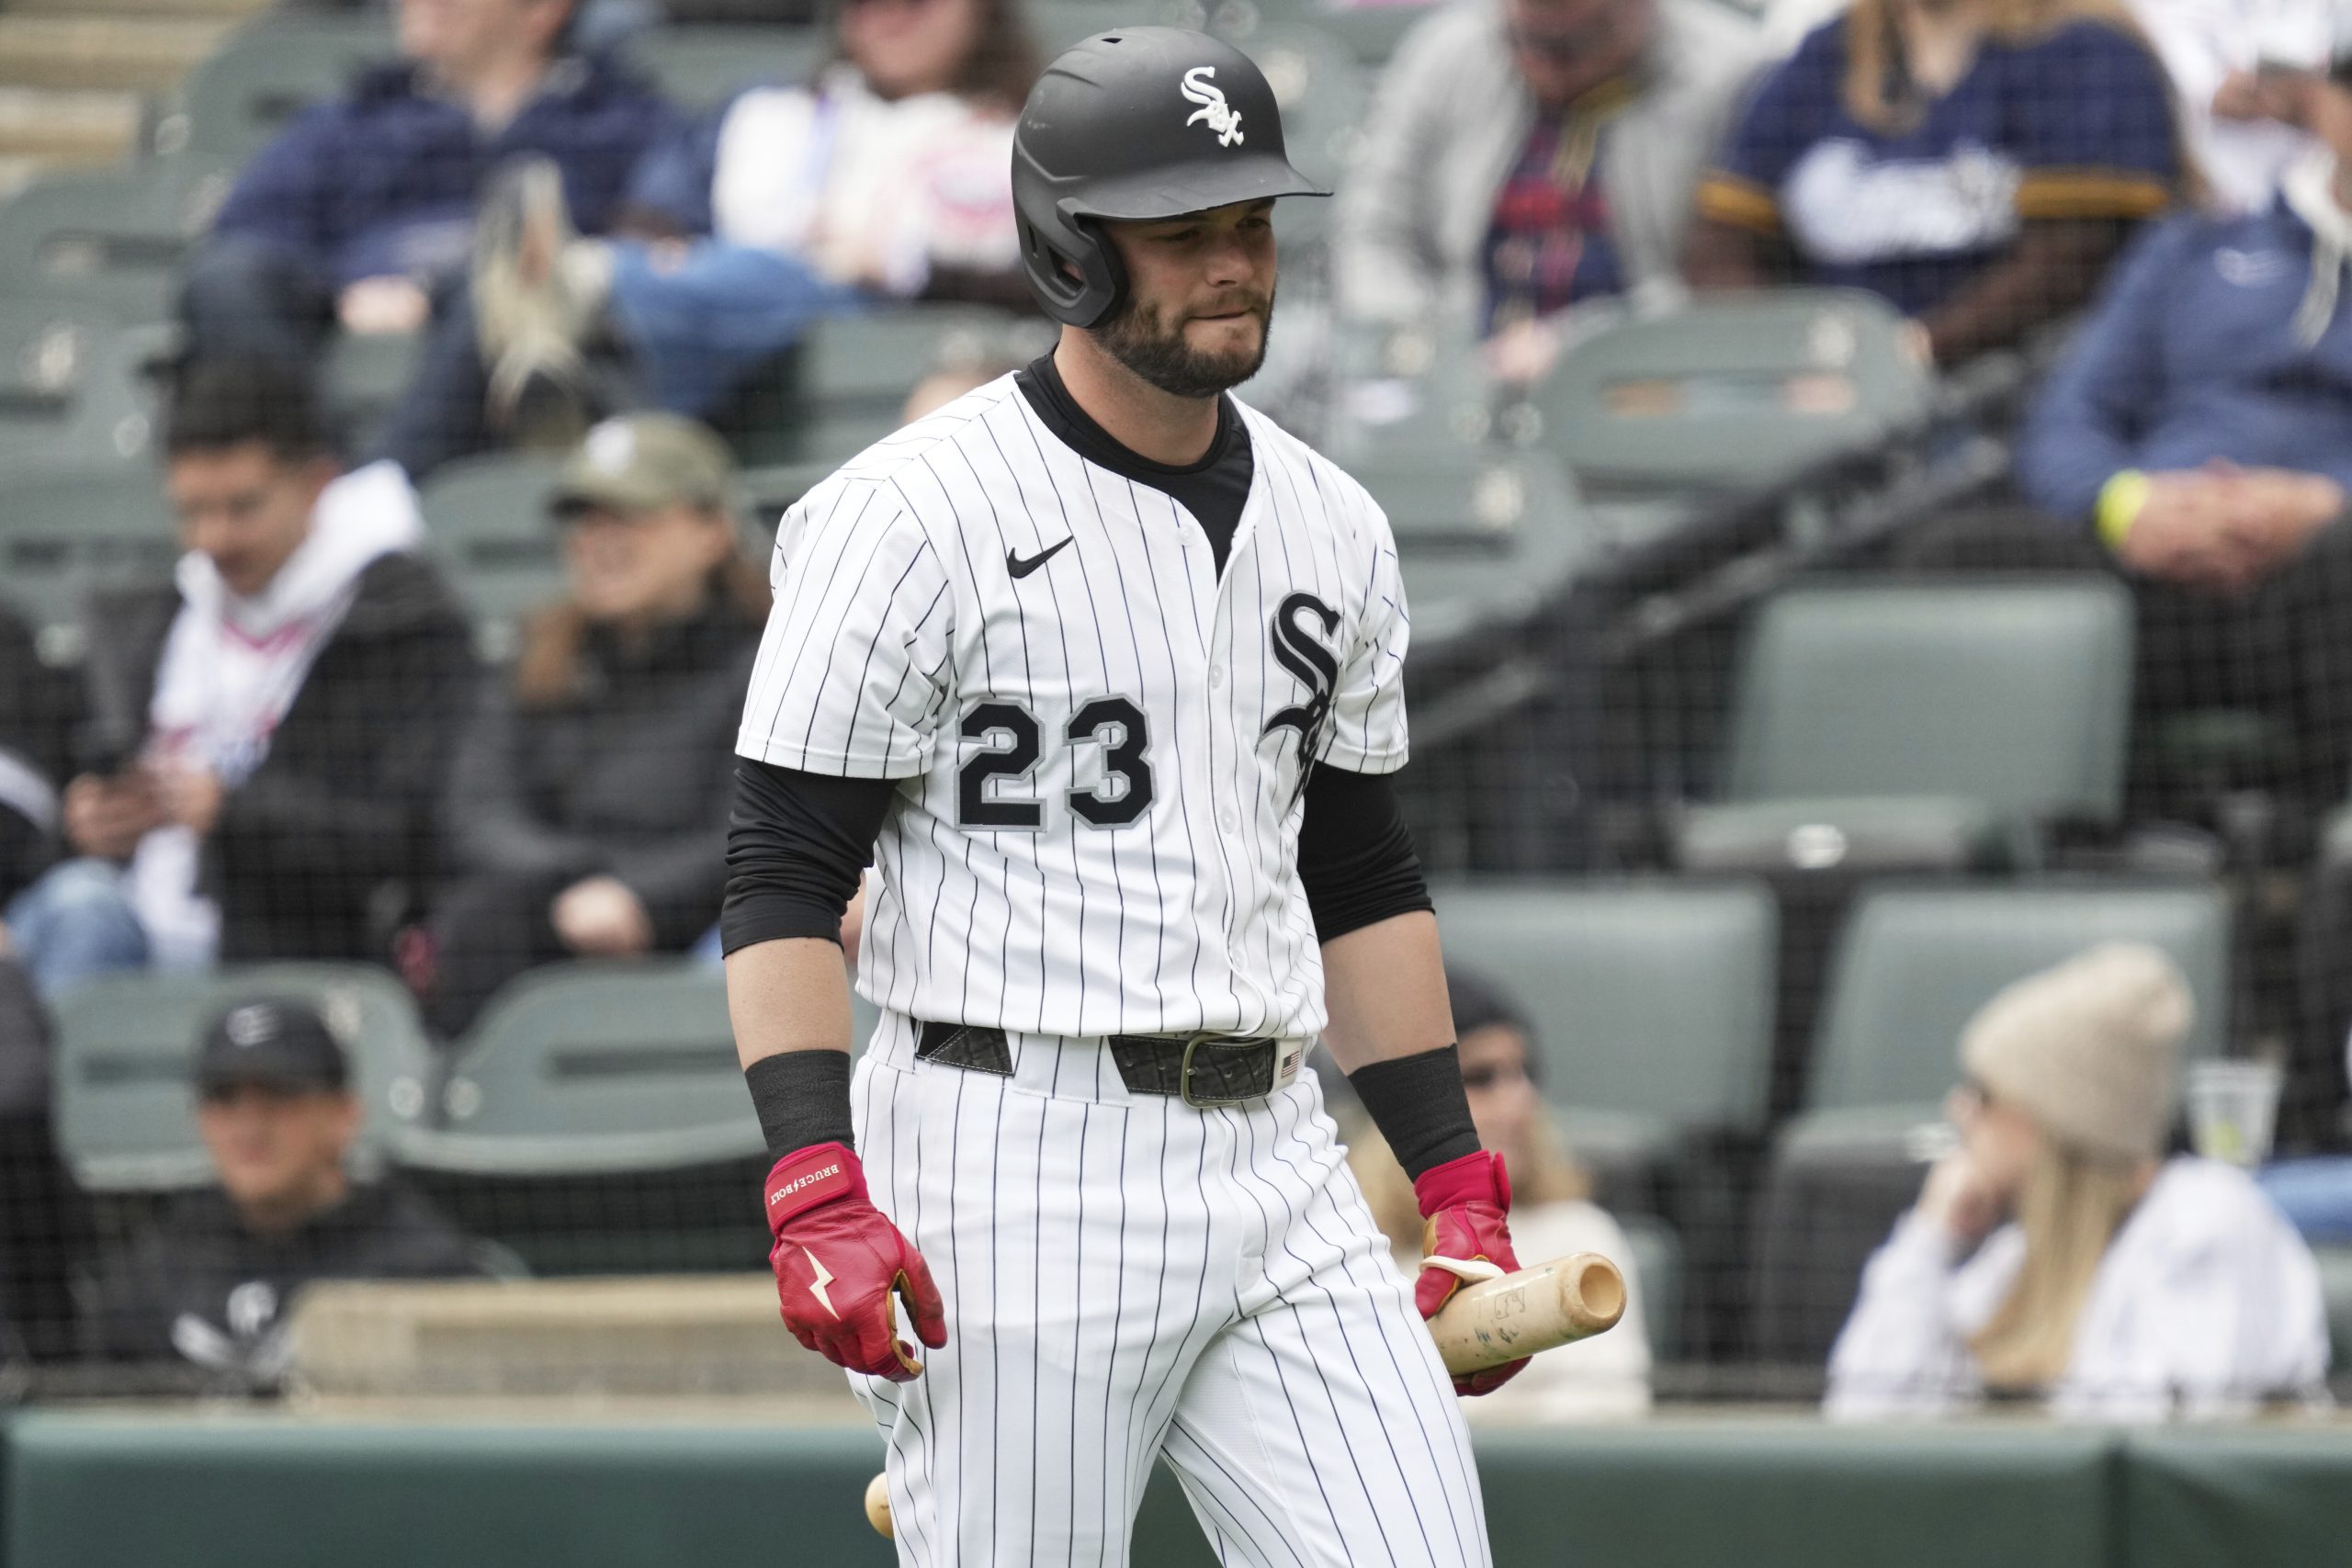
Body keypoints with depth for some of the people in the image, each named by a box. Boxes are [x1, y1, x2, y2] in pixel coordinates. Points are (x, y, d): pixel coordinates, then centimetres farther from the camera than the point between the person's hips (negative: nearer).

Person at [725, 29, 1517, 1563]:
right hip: (1011, 1179, -6)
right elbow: (785, 878, -10)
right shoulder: (914, 517, -8)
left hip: (1274, 1163, 6)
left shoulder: (1333, 528, 13)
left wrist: (1459, 1183, 15)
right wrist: (816, 1192, -21)